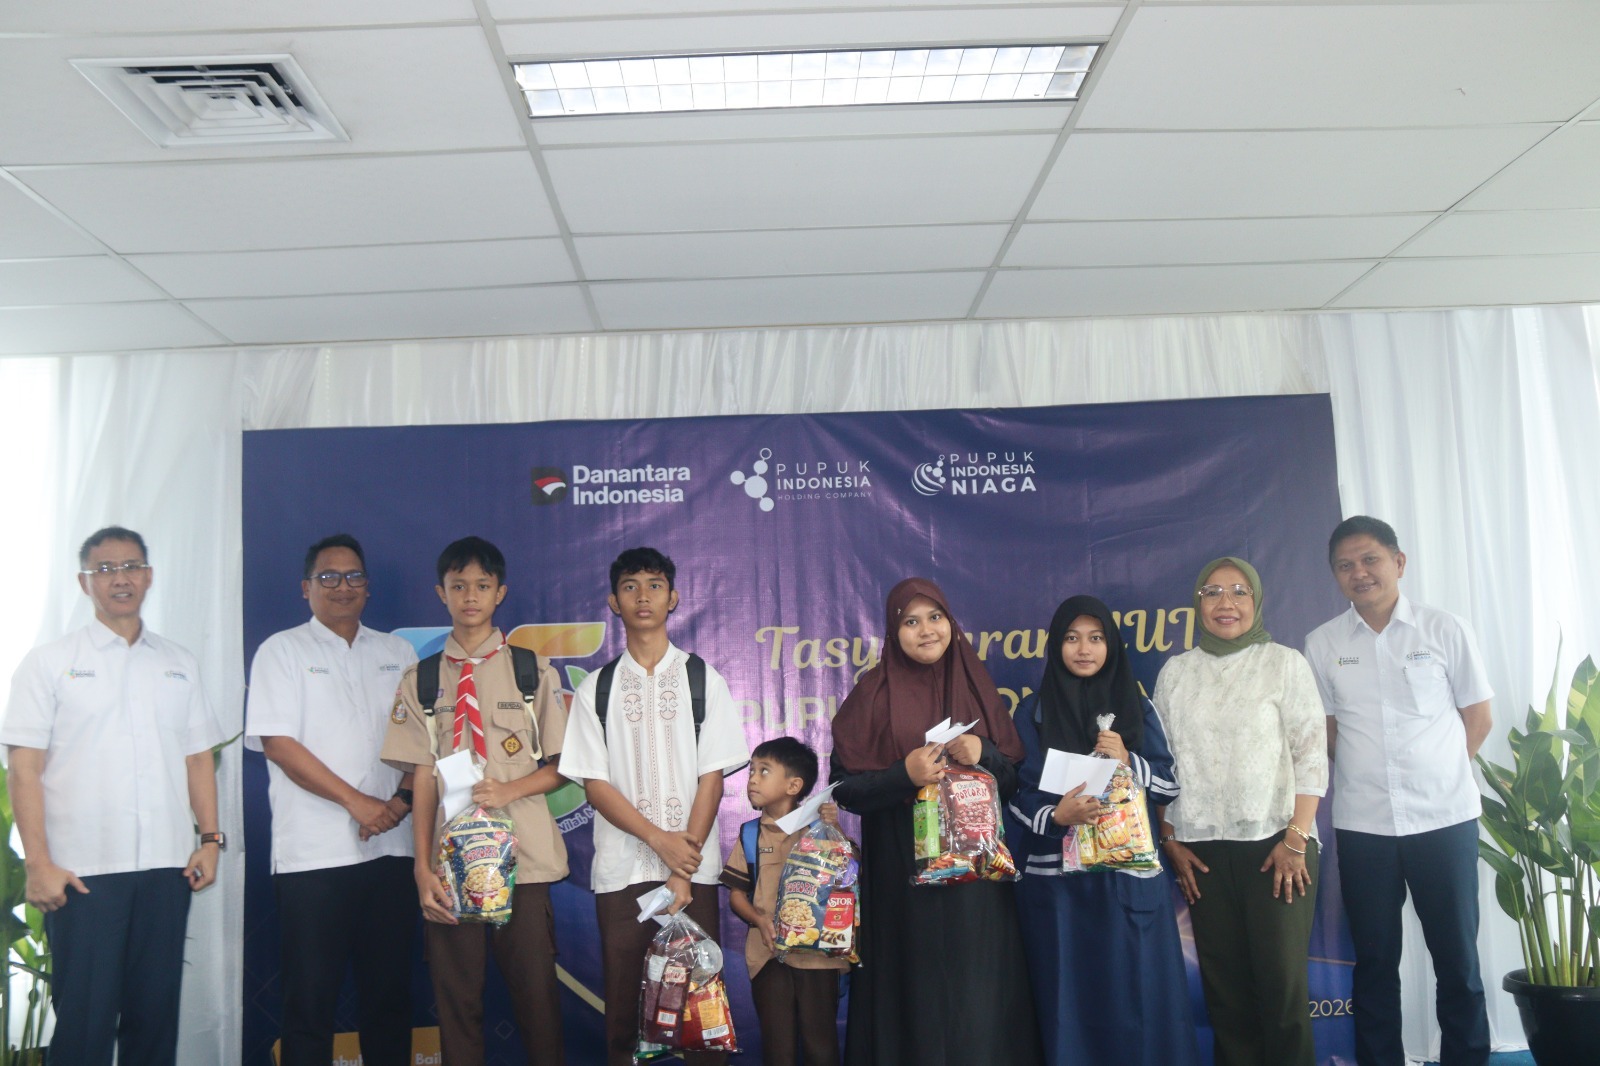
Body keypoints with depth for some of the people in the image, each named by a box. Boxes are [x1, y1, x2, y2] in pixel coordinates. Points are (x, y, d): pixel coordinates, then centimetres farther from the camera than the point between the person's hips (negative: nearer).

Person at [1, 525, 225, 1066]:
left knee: (156, 1012, 9)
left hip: (166, 866, 3)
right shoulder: (49, 662, 3)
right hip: (83, 870, -3)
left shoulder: (179, 665, 13)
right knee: (84, 1017, 0)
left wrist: (210, 838, 4)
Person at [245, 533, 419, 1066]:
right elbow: (278, 743, -7)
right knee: (310, 998, 1)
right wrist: (357, 801, -12)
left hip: (390, 848, 4)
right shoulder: (282, 651, 3)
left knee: (389, 992, 9)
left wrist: (402, 799, -7)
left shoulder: (398, 652, 14)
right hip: (313, 854, -3)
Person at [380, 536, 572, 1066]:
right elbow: (423, 777, 3)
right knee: (456, 1000, 7)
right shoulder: (420, 680, 9)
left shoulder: (533, 670, 5)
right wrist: (423, 868, -5)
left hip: (523, 860, -1)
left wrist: (509, 789, -14)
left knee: (537, 994, -1)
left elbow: (561, 766, 5)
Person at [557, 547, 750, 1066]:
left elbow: (712, 776, -1)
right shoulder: (596, 688, 5)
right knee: (623, 1004, 5)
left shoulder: (704, 680, 3)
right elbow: (594, 783, 1)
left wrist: (683, 873, -8)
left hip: (693, 867, -1)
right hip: (621, 869, 1)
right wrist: (660, 840, -11)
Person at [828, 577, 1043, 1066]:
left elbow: (1016, 778, 10)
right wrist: (904, 775, -18)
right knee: (916, 995, 0)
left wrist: (984, 754, -10)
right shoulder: (873, 695, -1)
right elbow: (844, 786, -3)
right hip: (903, 875, -2)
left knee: (979, 997, 3)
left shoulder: (976, 687, 9)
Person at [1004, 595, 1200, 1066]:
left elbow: (1170, 785, 6)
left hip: (1130, 876, 1)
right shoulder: (1033, 712, 4)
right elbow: (1016, 792, 0)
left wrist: (1128, 762, -12)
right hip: (1055, 878, -1)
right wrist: (1054, 817, -19)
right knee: (1069, 997, 2)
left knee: (1136, 995, 0)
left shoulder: (1137, 707, 8)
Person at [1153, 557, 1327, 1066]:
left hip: (1275, 846, -2)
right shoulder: (1176, 672, 11)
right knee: (1223, 983, 4)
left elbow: (1311, 755, -2)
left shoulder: (1284, 663, 3)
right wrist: (1170, 841, 6)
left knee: (1281, 981, -4)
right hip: (1202, 850, 3)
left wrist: (1296, 838, -10)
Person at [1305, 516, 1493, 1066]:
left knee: (1457, 957, 6)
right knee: (1374, 960, 9)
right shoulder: (1322, 643, 3)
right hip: (1361, 824, 1)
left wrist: (1436, 775, 1)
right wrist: (1363, 778, 2)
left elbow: (1478, 717, 6)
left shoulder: (1445, 629, 0)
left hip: (1444, 818, -1)